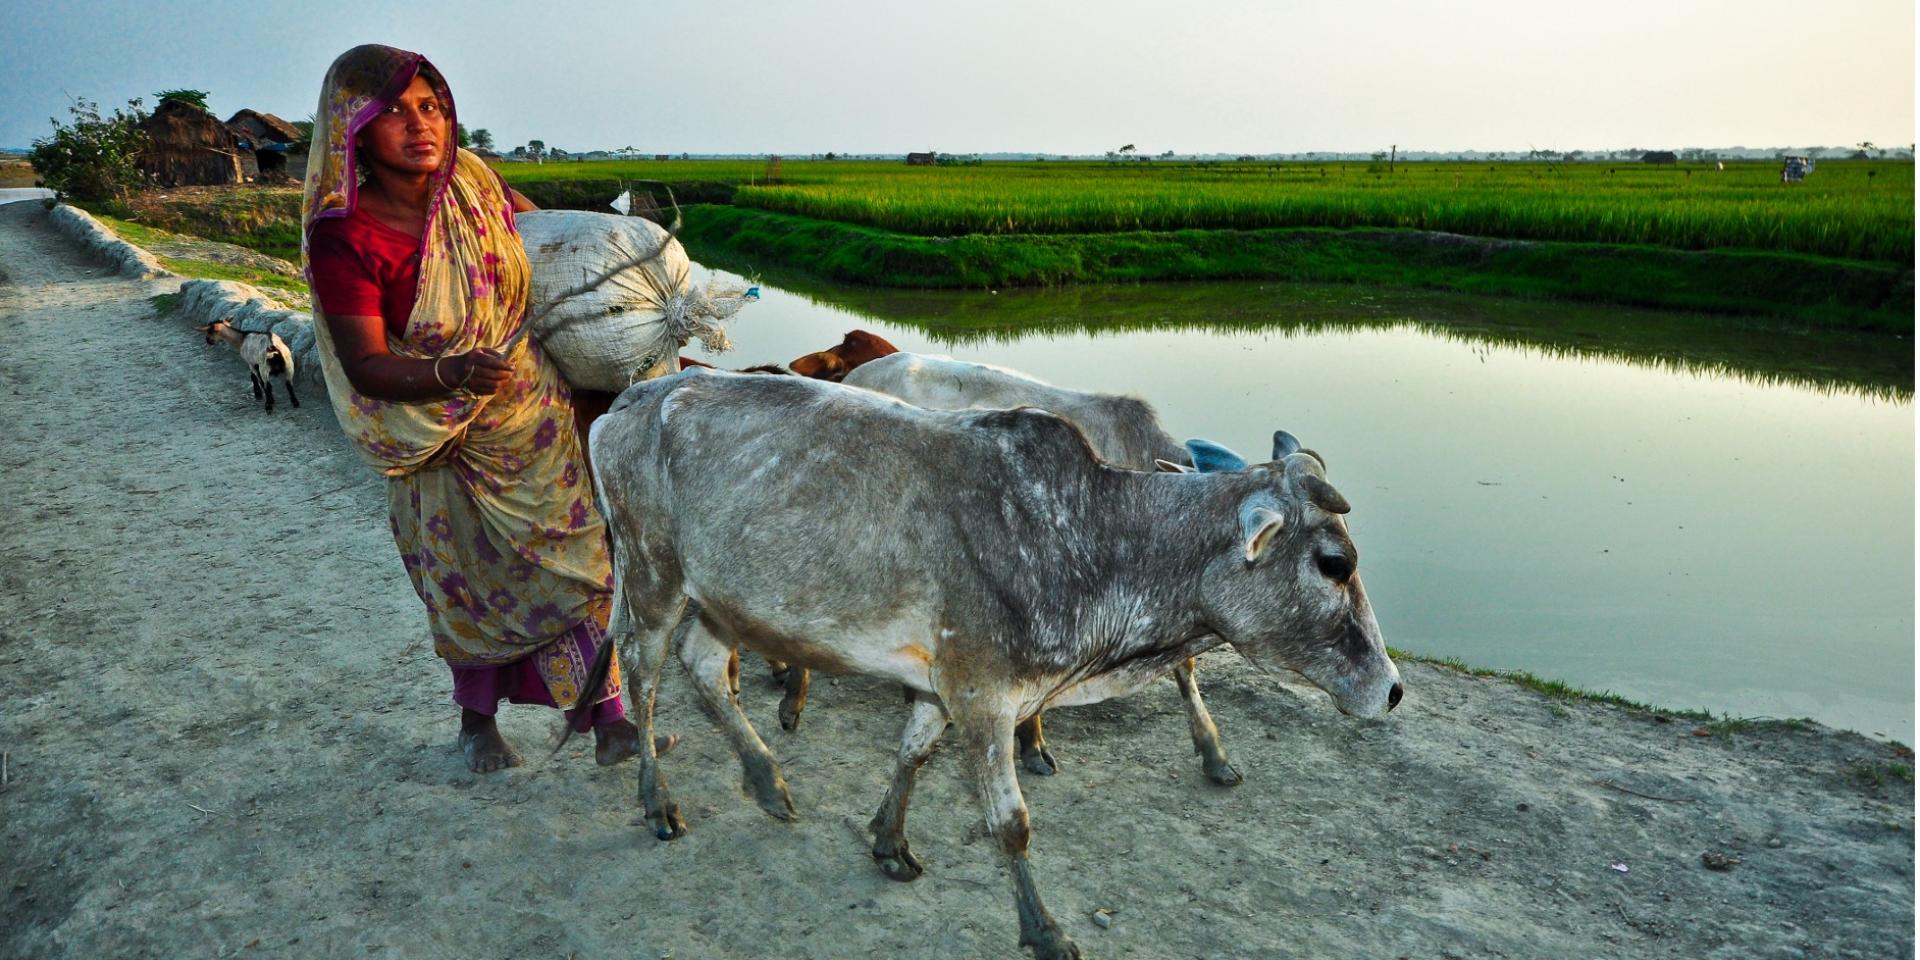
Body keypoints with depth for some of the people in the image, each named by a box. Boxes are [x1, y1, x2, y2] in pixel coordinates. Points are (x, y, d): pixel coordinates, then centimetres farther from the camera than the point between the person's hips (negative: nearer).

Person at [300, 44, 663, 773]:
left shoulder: (470, 184, -9)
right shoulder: (344, 236, -21)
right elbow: (367, 364, -22)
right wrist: (454, 372, -39)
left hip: (535, 409, 3)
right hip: (445, 439, -3)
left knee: (576, 560, 2)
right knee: (474, 584, 12)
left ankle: (608, 721, 12)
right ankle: (476, 723, 37)